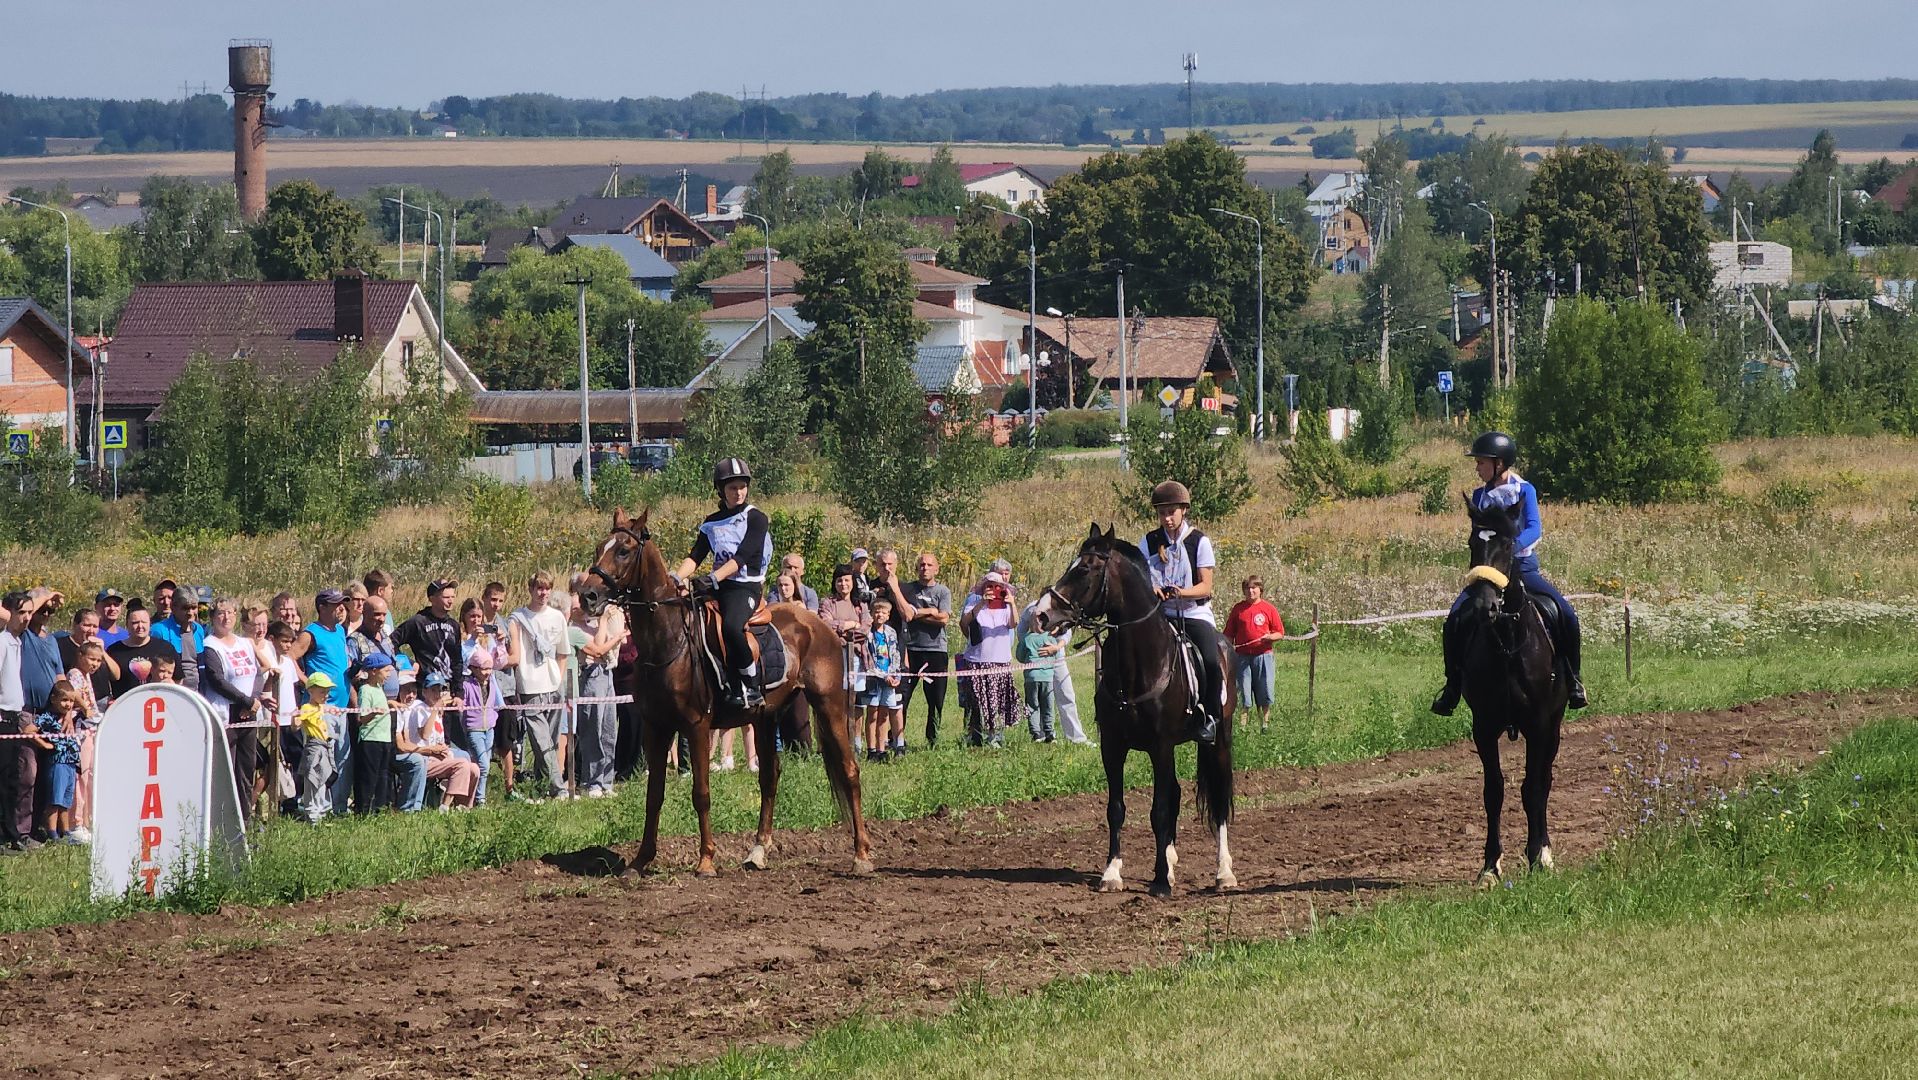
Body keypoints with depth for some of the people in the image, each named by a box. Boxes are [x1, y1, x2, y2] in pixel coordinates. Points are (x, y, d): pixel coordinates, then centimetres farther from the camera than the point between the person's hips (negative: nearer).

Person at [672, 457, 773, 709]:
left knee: (731, 626, -35)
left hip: (746, 586, -7)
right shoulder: (712, 523, 16)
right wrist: (677, 578, -11)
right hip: (717, 587, 7)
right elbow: (695, 557, 9)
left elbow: (742, 558, -12)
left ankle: (752, 687, -20)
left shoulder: (756, 519, 0)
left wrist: (715, 578, -25)